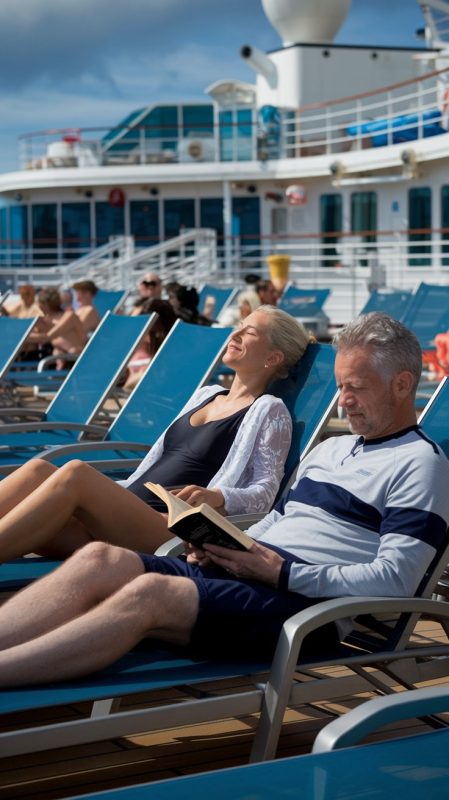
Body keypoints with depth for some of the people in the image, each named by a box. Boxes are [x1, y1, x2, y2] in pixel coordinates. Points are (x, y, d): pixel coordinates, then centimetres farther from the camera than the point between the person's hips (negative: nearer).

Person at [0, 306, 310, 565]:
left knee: (76, 473, -31)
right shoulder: (205, 394, 28)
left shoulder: (270, 410, 6)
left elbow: (265, 492, -5)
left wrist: (218, 497, -25)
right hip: (124, 512, 7)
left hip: (172, 531, -7)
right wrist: (106, 492, 19)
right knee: (38, 470, -20)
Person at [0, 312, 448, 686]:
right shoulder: (328, 450, 28)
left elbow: (394, 580, -11)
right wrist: (225, 545, 8)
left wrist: (282, 573, -14)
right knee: (101, 559, -17)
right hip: (250, 570, 8)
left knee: (149, 592, -32)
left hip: (305, 600, -8)